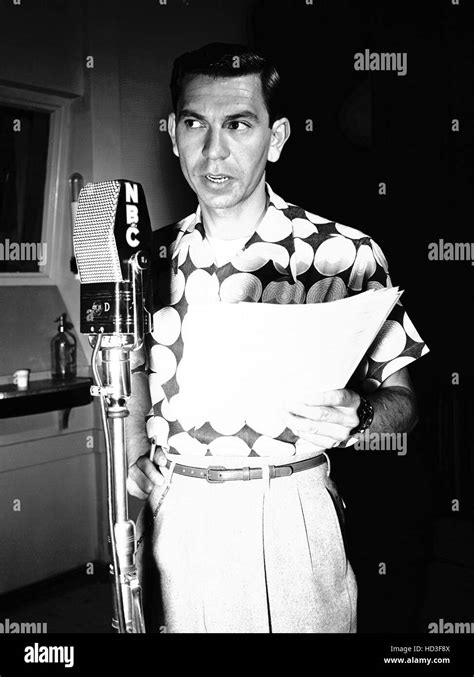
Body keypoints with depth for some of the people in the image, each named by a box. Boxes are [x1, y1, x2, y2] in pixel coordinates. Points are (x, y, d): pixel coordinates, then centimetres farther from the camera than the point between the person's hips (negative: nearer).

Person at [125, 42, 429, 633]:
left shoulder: (346, 254, -10)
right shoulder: (151, 256, 2)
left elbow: (401, 399, -4)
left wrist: (353, 419, -24)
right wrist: (136, 462, 1)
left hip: (289, 512, -3)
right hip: (172, 512, 3)